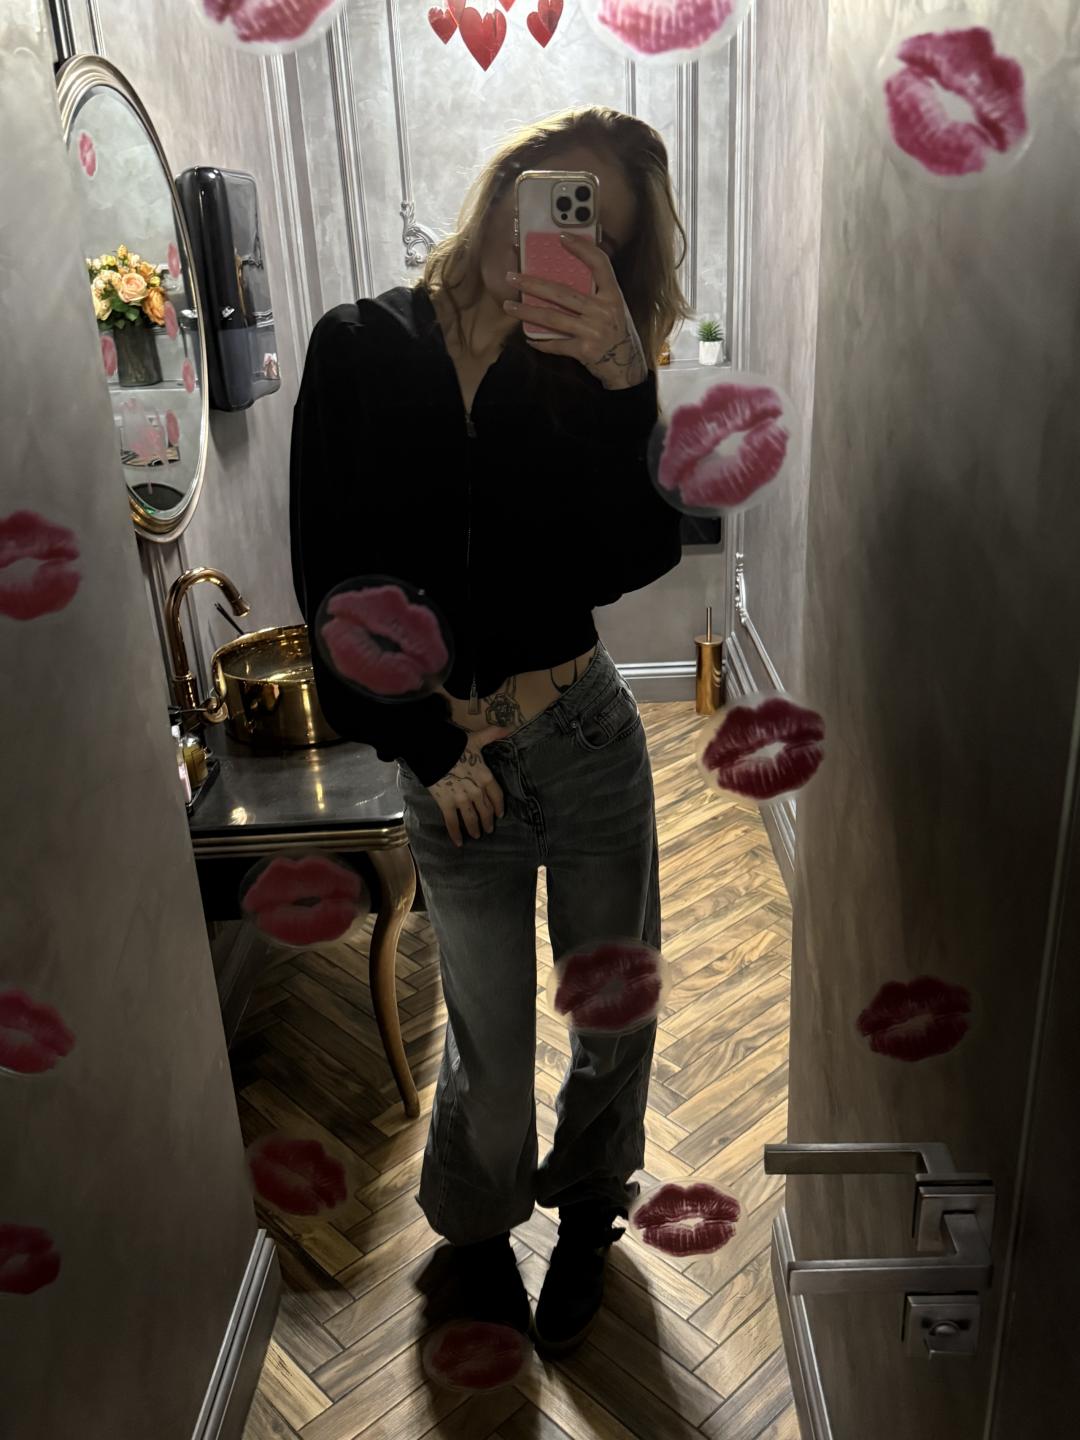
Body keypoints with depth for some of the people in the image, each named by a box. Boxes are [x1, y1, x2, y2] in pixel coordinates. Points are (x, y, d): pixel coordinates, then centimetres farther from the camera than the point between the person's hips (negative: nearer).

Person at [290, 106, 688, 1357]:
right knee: (490, 1060, 10)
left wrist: (623, 380, -25)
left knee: (615, 1024, 14)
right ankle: (477, 1228, 44)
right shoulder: (361, 350, -2)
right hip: (447, 764, -1)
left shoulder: (583, 369, 0)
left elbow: (630, 560, -14)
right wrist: (430, 748, -5)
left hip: (585, 738, 2)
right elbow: (334, 581, -4)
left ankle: (586, 1208, 46)